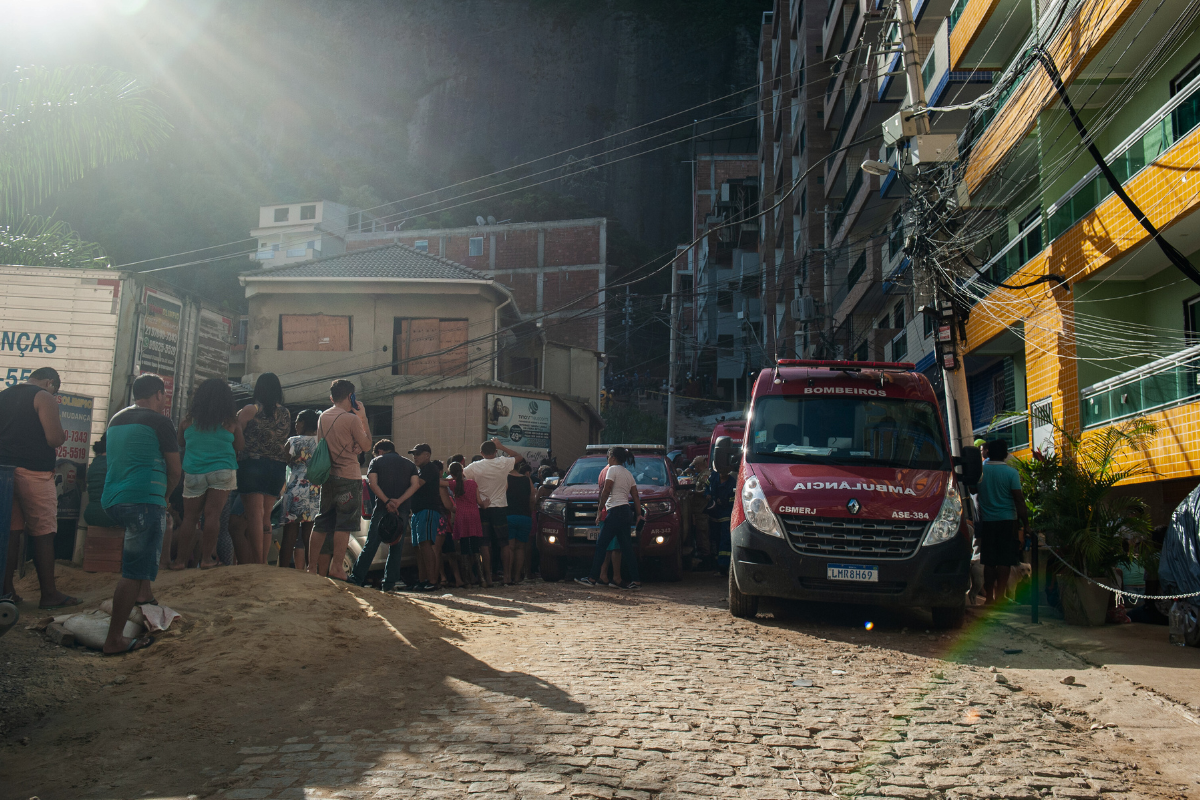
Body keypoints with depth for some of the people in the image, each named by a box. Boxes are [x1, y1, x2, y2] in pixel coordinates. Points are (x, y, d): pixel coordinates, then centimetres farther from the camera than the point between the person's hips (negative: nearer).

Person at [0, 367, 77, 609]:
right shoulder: (44, 398, -7)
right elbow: (55, 439, -16)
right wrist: (63, 434, 5)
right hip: (33, 472, -7)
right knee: (43, 534, -2)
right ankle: (49, 594, 1)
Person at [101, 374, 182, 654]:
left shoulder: (117, 419, 20)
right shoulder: (159, 421, -2)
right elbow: (175, 470, -1)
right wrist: (165, 495, 16)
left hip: (113, 499, 9)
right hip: (144, 500, -9)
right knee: (134, 572, -8)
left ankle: (144, 594, 33)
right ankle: (114, 640, -11)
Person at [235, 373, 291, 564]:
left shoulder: (250, 411, -6)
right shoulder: (286, 414, 7)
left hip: (253, 464, -4)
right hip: (278, 468, 5)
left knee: (255, 515, -5)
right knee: (266, 518, 10)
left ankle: (257, 562, -10)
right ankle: (263, 562, 12)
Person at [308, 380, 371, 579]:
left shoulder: (323, 417, 10)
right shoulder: (352, 419, -10)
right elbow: (366, 446, -3)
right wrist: (363, 418, 3)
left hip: (327, 475, 7)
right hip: (349, 477, -6)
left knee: (321, 523, 10)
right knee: (344, 525, -2)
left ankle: (312, 566, 12)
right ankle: (336, 566, -3)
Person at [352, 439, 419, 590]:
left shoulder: (376, 461, 10)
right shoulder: (409, 464, 17)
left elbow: (373, 483, -6)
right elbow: (415, 484, 1)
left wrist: (387, 501, -12)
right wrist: (398, 501, -8)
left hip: (382, 508, -2)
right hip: (403, 510, 2)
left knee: (371, 544, 2)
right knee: (396, 547, 6)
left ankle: (357, 578, 1)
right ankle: (389, 582, 3)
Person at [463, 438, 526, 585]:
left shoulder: (475, 467, -6)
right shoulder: (503, 463, -4)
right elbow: (519, 456, 13)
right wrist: (501, 447, 15)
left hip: (482, 509, 0)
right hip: (500, 507, 0)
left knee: (485, 544, 4)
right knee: (504, 543, 7)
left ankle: (488, 575, 1)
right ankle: (507, 575, 5)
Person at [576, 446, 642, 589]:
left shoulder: (612, 470, -6)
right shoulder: (628, 474, 18)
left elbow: (606, 492, -11)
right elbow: (635, 497, 16)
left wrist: (600, 509, -5)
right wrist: (639, 514, 17)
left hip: (615, 511, -8)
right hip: (627, 512, 8)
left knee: (601, 545, -3)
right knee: (627, 547, 6)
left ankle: (593, 578, -2)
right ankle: (635, 581, 2)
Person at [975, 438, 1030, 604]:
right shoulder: (1011, 472, -7)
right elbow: (1019, 499, -8)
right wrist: (1025, 523, -3)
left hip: (986, 522, 3)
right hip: (1007, 521, -3)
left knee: (989, 561, 9)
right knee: (1005, 561, 2)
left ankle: (989, 596, 12)